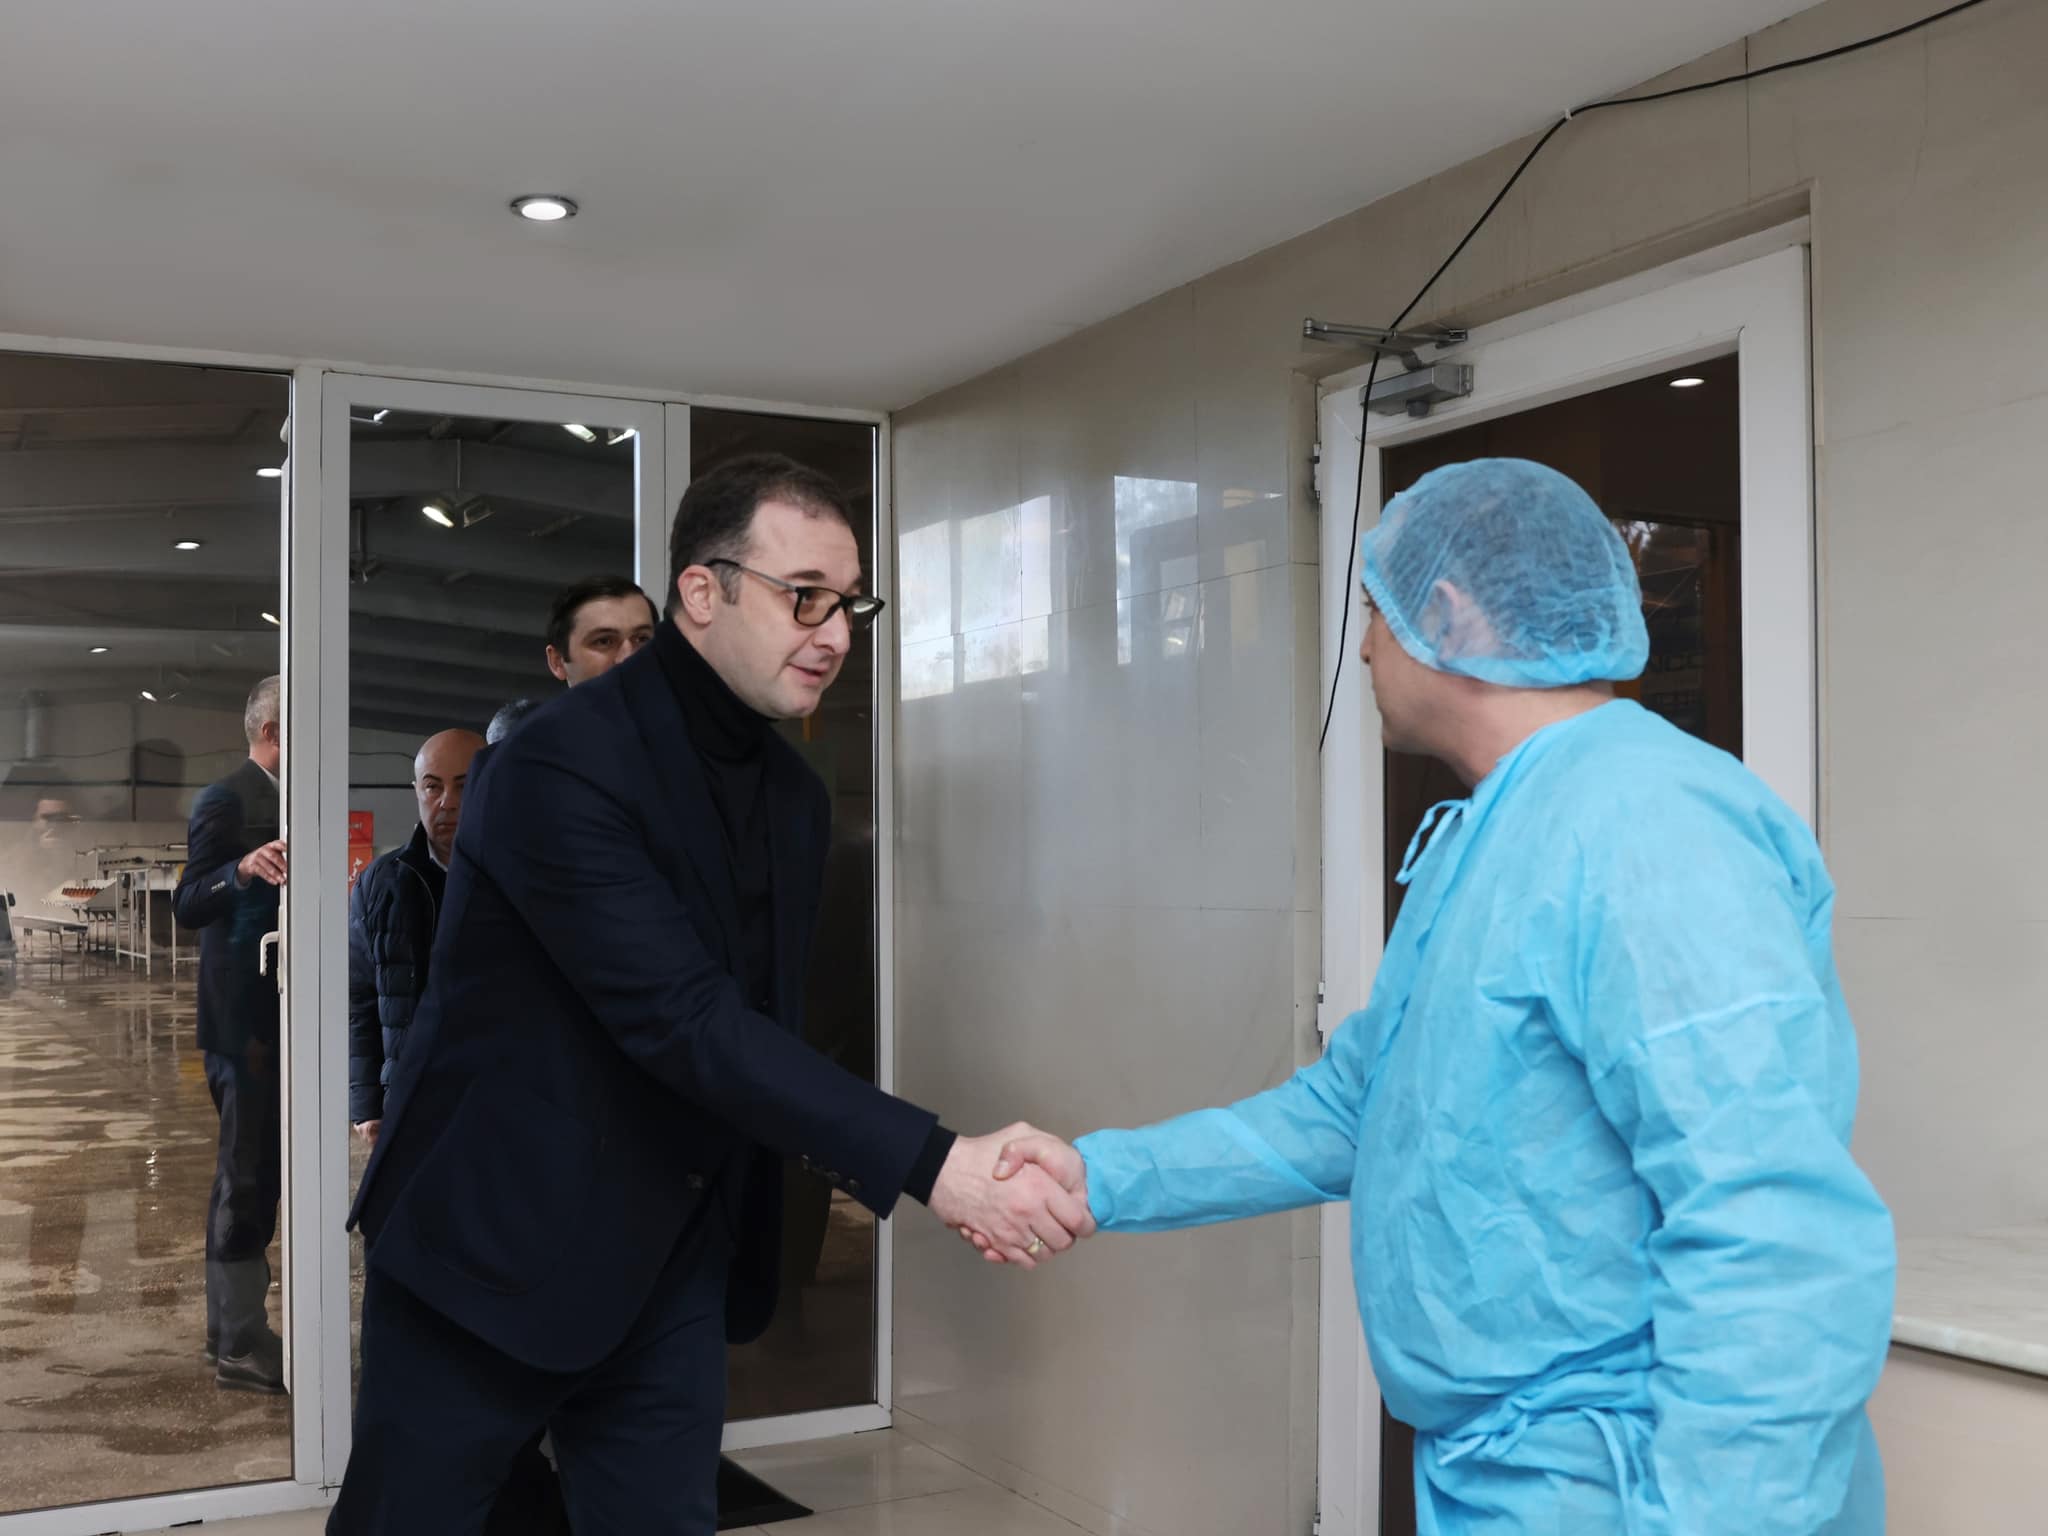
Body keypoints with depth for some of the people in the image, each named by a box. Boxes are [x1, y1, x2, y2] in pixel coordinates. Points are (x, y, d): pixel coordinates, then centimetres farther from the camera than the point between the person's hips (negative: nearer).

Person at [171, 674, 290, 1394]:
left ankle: (233, 1326, 29)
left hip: (273, 1014, 10)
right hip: (244, 1016, -10)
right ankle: (240, 1348, 4)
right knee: (247, 1177, -4)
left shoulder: (282, 799, 14)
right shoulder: (227, 800, -13)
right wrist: (242, 868, -37)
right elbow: (187, 904, -22)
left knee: (253, 1174, 17)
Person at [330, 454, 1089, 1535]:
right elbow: (684, 1024, -29)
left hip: (671, 1263, 7)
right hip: (494, 1240, -6)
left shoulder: (796, 797, 6)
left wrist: (865, 1167, -1)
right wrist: (930, 1163, -32)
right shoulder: (561, 766, -21)